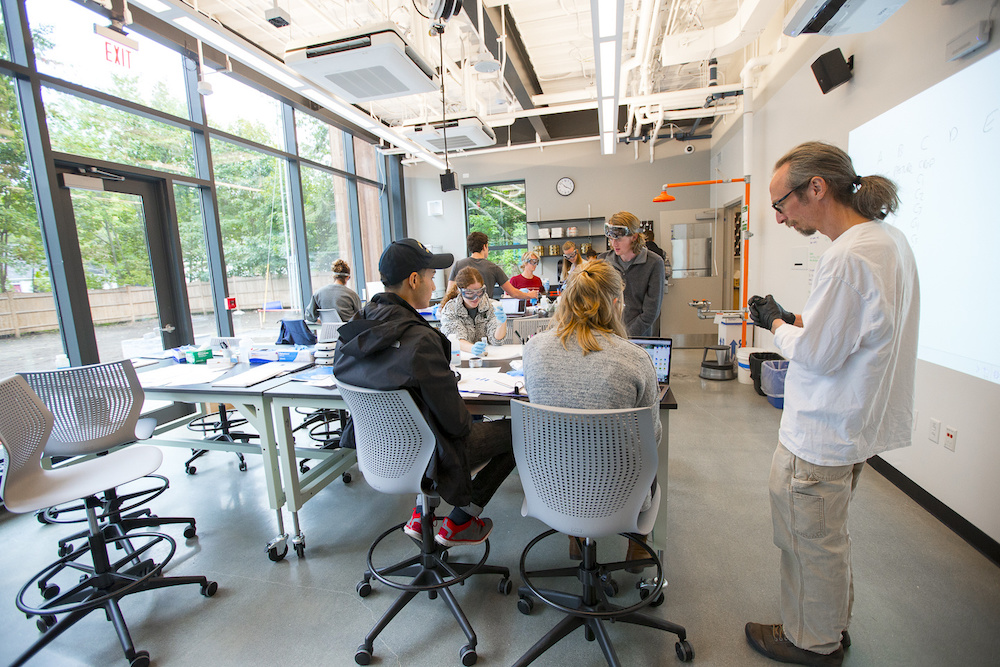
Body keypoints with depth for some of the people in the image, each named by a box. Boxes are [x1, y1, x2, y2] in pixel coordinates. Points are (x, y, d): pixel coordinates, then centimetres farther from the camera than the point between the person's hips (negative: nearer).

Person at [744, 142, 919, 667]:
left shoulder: (849, 257, -26)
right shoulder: (889, 237, 7)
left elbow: (816, 354, -22)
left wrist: (775, 323, -6)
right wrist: (795, 319, 7)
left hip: (820, 437, -10)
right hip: (853, 424, 10)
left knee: (810, 544, 12)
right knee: (829, 538, 26)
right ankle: (833, 625, 46)